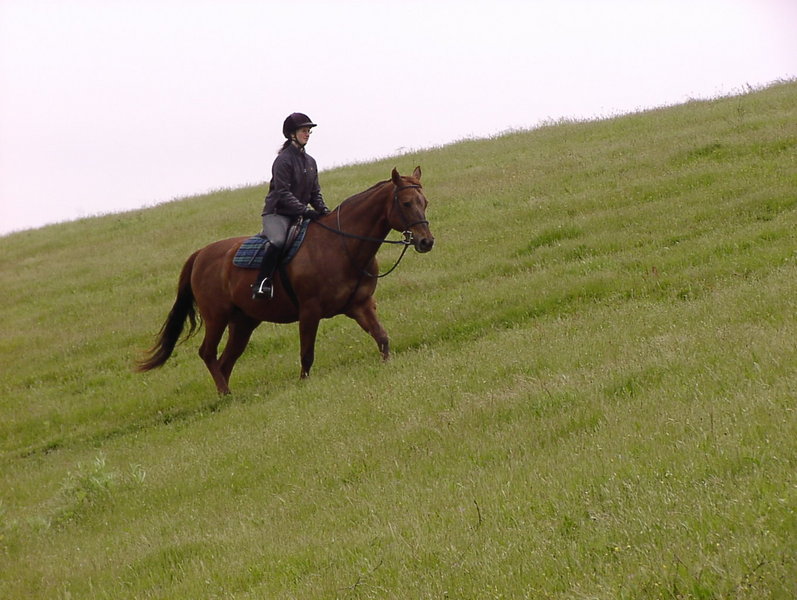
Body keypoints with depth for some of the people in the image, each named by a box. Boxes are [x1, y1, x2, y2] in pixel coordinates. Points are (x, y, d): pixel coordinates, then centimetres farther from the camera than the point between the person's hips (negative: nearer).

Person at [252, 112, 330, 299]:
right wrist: (305, 211, -25)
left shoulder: (311, 162, 15)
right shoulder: (283, 160, -9)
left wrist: (322, 210, -3)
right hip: (276, 213, -8)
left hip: (298, 215, 8)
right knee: (278, 241, -35)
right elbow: (283, 193, -17)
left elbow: (315, 192, 17)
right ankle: (261, 283, -35)